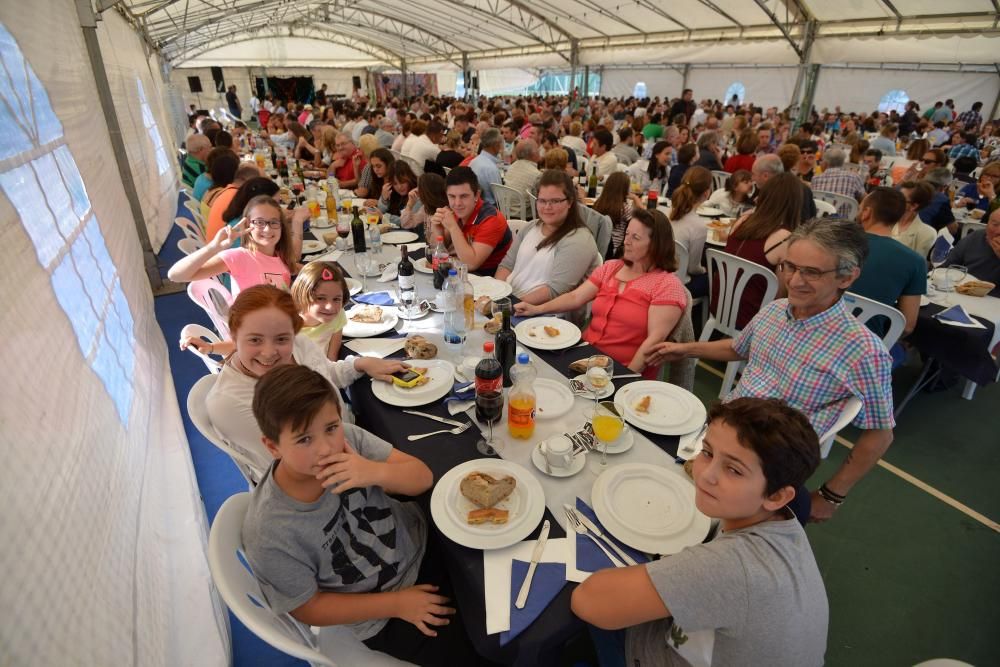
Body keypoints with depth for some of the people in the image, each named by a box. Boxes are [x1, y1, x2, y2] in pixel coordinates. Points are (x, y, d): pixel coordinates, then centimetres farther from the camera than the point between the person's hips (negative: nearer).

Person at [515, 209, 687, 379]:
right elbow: (575, 298, 8)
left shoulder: (668, 285, -6)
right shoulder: (610, 267, 13)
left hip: (623, 371, -6)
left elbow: (655, 339, -13)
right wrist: (537, 309, -6)